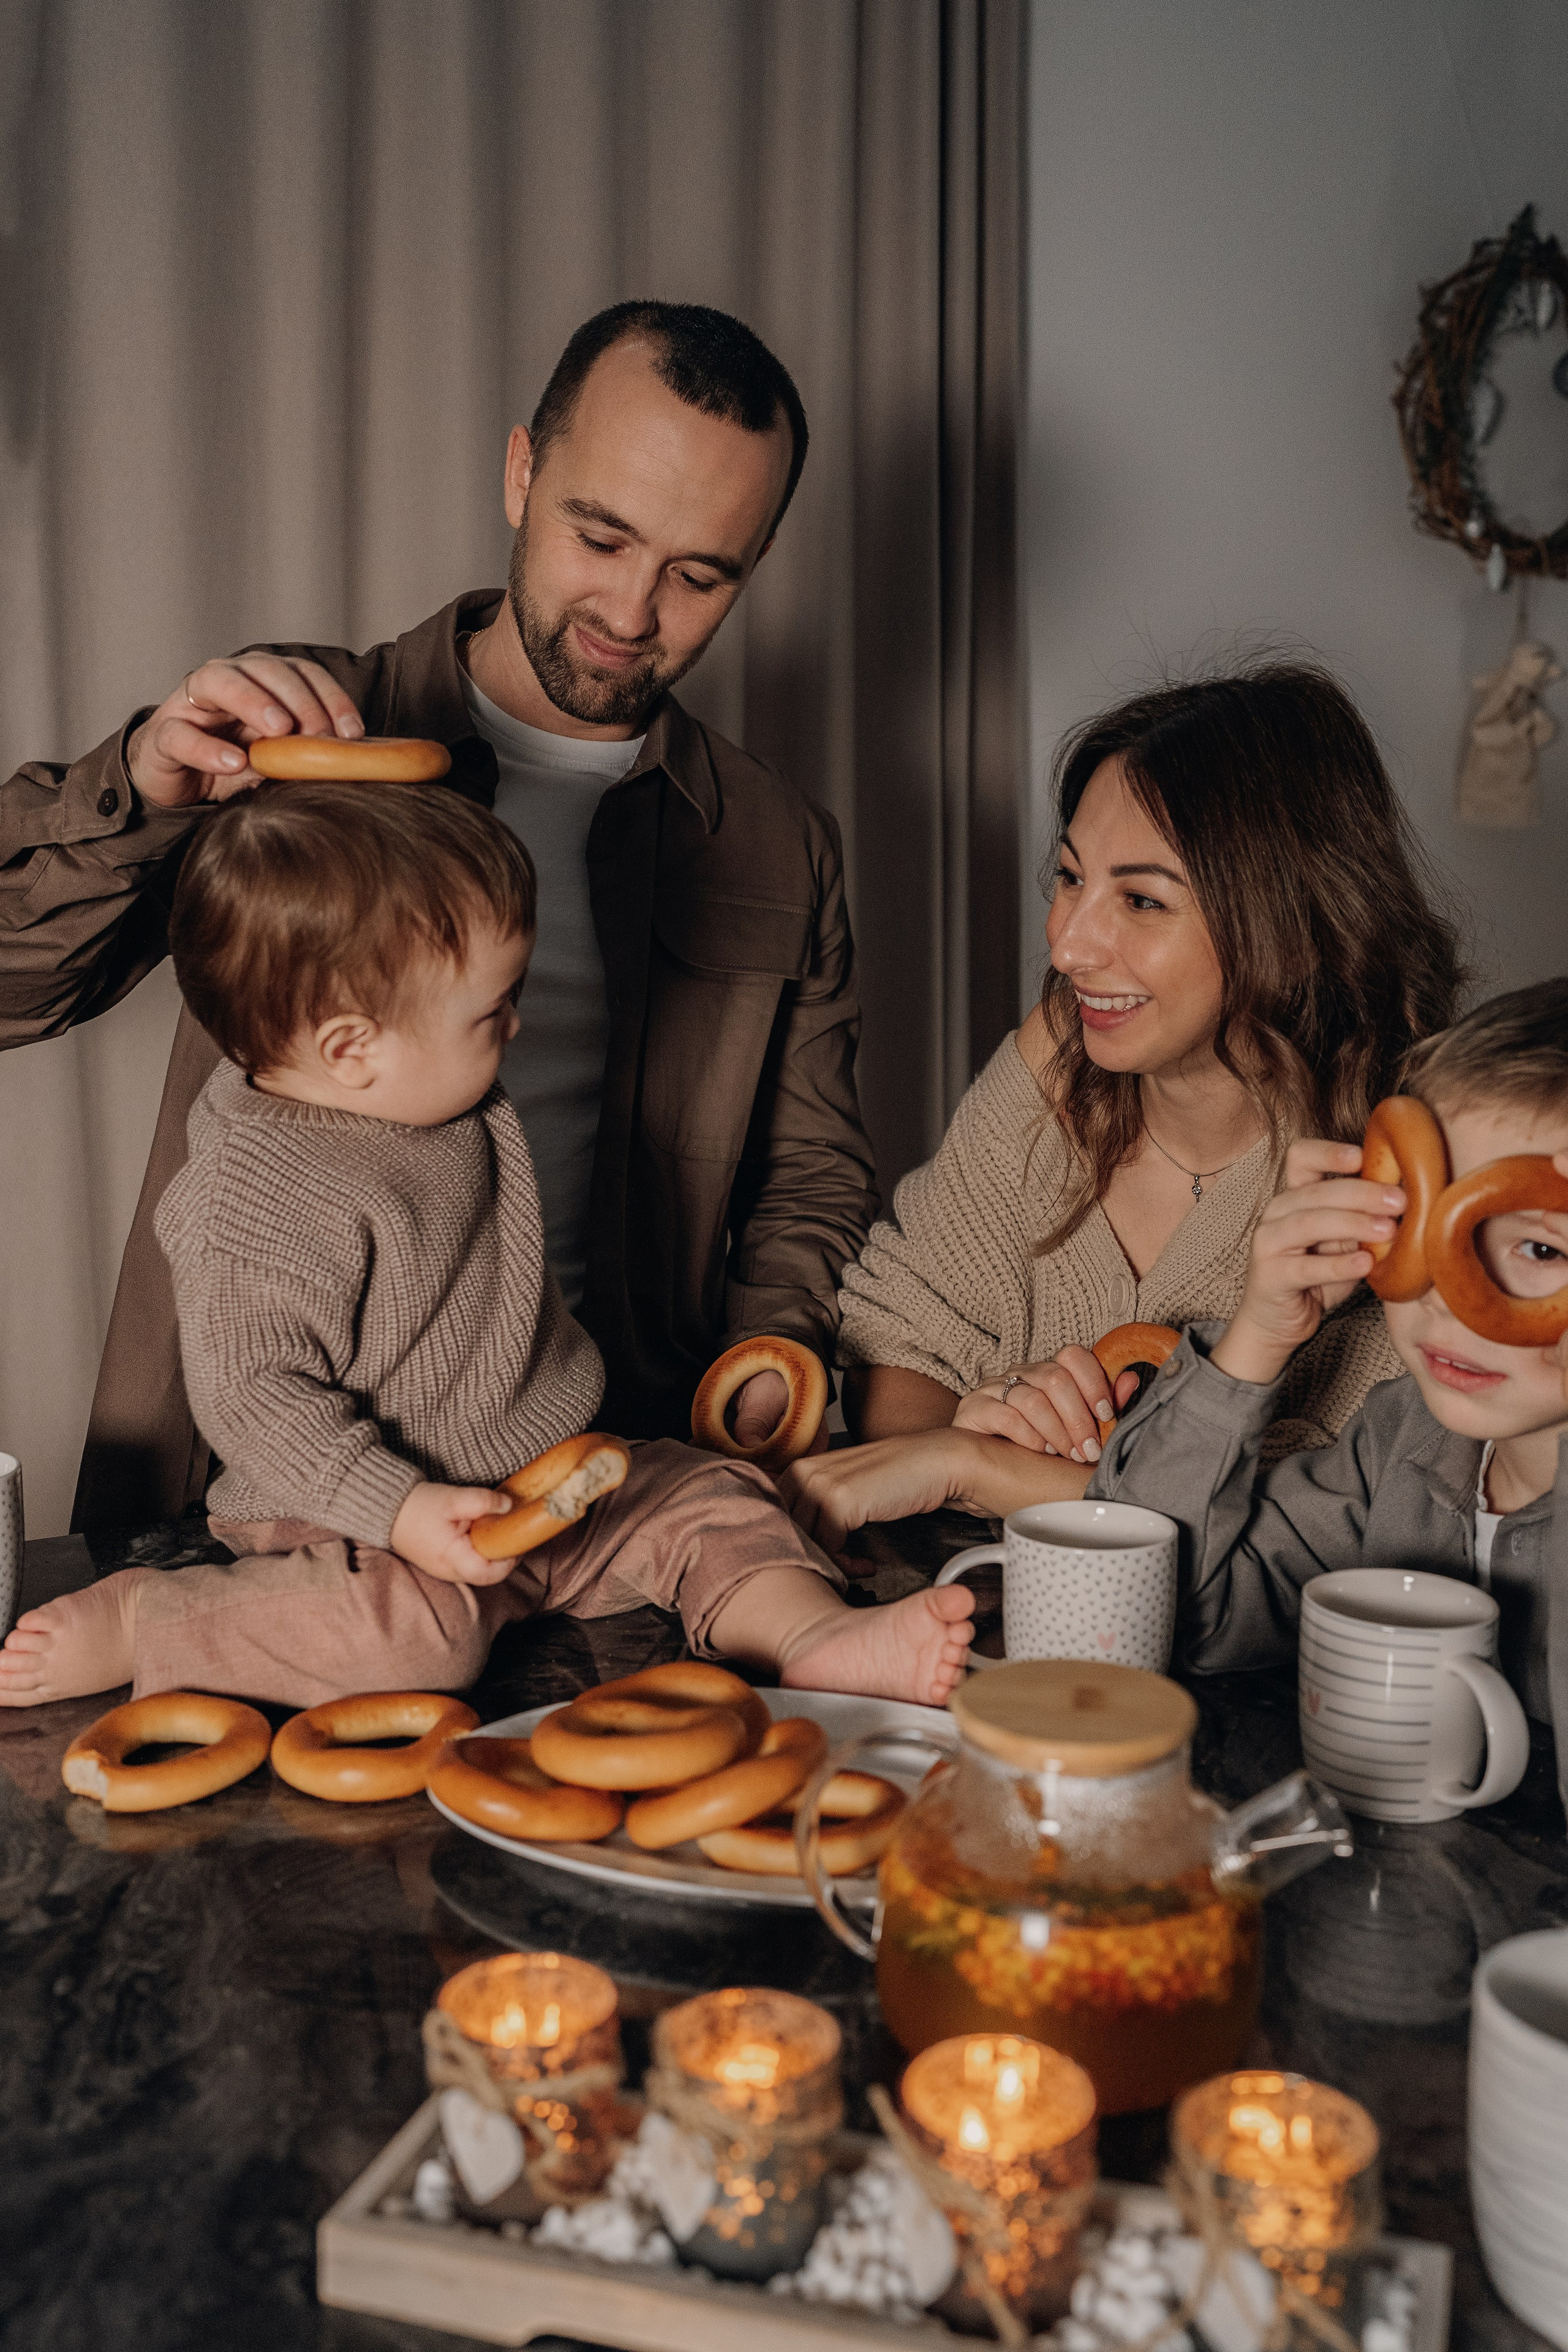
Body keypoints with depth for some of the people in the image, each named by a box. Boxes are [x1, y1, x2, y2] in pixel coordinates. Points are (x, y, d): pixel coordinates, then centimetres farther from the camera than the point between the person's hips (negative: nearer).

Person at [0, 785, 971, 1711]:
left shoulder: (446, 1107, 4)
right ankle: (123, 1625, -18)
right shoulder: (254, 1198, -23)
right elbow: (254, 1397, -24)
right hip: (363, 1517, -8)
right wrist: (400, 1512, -28)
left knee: (707, 1498, -4)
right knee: (419, 1626, -34)